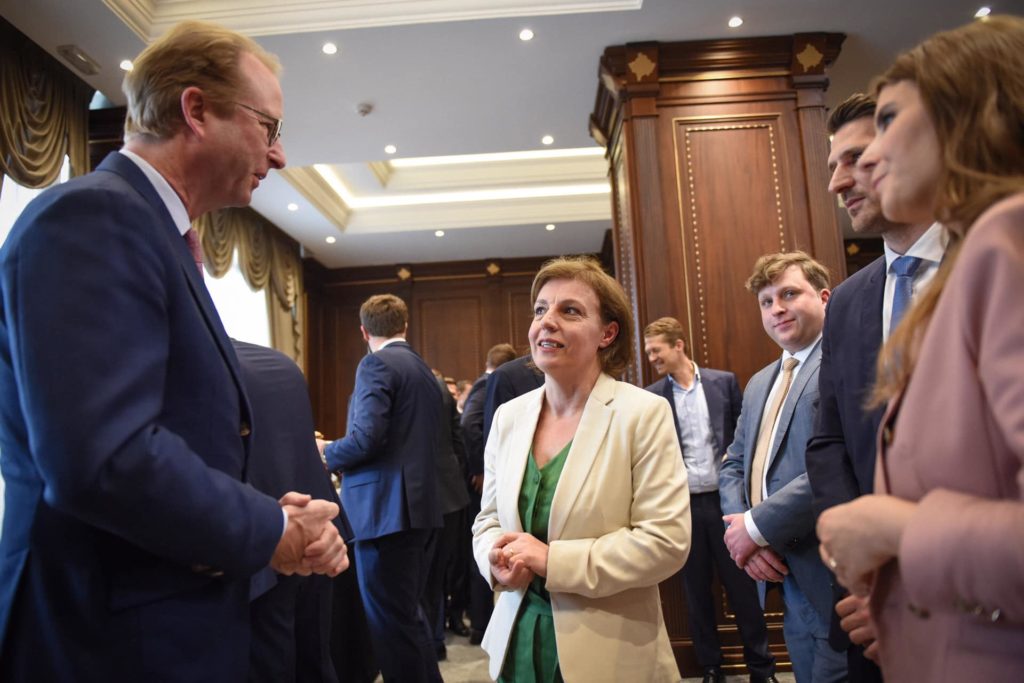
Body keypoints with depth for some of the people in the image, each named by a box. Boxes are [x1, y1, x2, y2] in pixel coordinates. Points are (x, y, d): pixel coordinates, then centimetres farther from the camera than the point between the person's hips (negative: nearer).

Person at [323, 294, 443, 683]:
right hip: (421, 506, 9)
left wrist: (323, 455, 1)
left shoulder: (375, 363, -7)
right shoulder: (426, 372, 18)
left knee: (392, 622, -1)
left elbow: (366, 438, -19)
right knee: (408, 615, 19)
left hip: (386, 508, -9)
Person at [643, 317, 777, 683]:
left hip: (724, 499, -1)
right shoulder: (651, 397, 0)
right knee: (696, 590, 11)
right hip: (681, 504, 1)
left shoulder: (724, 382, 0)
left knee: (742, 585, 9)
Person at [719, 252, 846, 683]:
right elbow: (733, 465, 16)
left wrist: (758, 526, -18)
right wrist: (740, 534, -3)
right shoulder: (759, 383, 16)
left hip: (834, 577, -8)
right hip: (786, 580, 8)